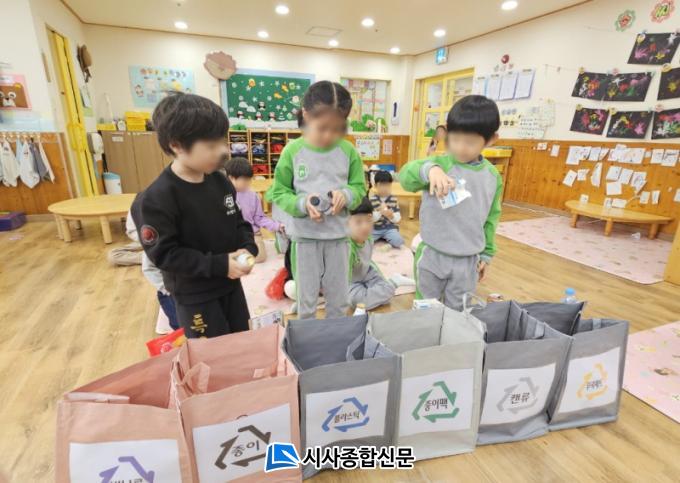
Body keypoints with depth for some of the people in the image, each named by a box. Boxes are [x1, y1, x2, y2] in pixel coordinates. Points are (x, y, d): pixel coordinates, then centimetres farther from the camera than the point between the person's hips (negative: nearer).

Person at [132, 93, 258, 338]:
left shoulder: (220, 182, -4)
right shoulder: (156, 199, -23)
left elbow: (238, 221, 7)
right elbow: (163, 254, -22)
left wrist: (248, 248, -12)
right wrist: (219, 264, -26)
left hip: (230, 282, 6)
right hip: (193, 295, -6)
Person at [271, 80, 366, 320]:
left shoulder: (348, 151, -4)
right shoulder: (293, 151, -9)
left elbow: (360, 187, 3)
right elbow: (279, 193, -4)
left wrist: (346, 195, -19)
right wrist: (301, 204, -22)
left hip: (338, 235, 2)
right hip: (305, 236, -1)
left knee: (339, 299, 18)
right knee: (306, 300, 15)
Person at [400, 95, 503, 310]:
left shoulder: (492, 176, 1)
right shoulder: (439, 163, -11)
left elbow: (491, 217, 11)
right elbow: (406, 175, -29)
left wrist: (487, 254, 14)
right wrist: (429, 169, -49)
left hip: (468, 260, 3)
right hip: (432, 255, -2)